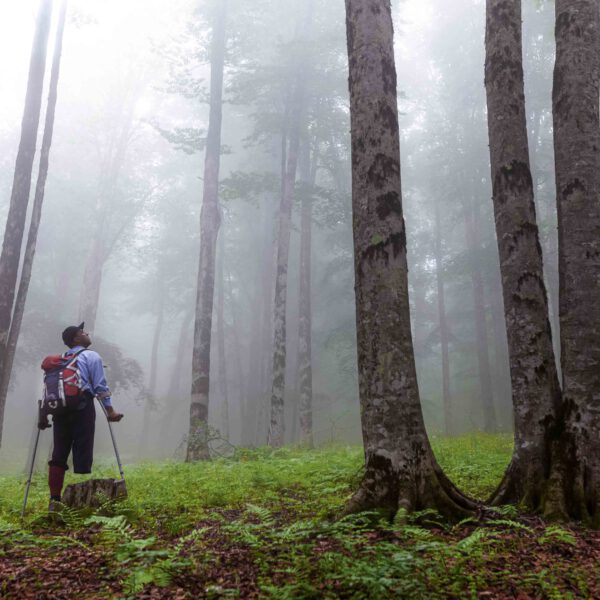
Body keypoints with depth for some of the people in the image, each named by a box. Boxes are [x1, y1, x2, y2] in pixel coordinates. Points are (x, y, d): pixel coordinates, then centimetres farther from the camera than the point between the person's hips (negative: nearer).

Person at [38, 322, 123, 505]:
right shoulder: (91, 356, 3)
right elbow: (100, 386, -6)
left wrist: (43, 415, 16)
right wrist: (110, 410, -6)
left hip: (60, 408, 6)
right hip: (83, 408, -6)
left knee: (59, 454, 7)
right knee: (82, 455, -3)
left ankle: (54, 499, 5)